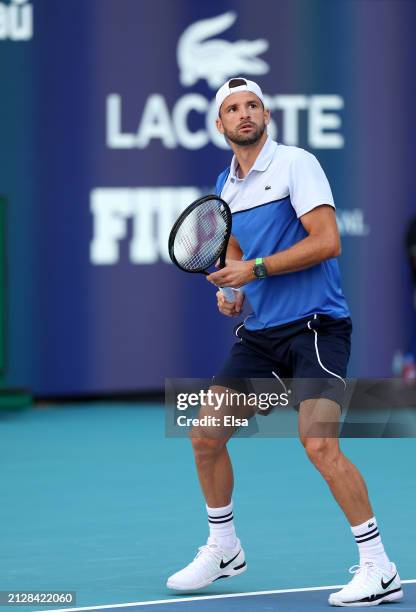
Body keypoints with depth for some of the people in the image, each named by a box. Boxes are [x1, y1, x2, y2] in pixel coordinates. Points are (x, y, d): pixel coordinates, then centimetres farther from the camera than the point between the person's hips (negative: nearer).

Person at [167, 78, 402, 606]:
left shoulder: (296, 163, -9)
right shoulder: (225, 185, 14)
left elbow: (327, 240, -18)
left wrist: (255, 270, -18)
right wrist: (232, 291, 6)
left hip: (315, 326, -8)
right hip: (258, 332, 8)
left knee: (319, 445, -22)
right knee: (205, 437, 6)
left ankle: (378, 570, -13)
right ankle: (222, 550, 27)